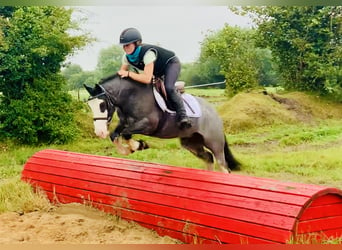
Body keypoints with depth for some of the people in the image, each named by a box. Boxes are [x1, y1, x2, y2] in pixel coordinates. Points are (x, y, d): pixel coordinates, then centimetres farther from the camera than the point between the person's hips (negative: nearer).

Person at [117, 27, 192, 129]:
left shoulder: (147, 53, -40)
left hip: (171, 63, -9)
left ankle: (182, 115, -24)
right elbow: (122, 73, -5)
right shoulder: (127, 57, -17)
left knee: (168, 88, -32)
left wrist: (128, 73, -47)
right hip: (157, 70, 9)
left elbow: (147, 79, -48)